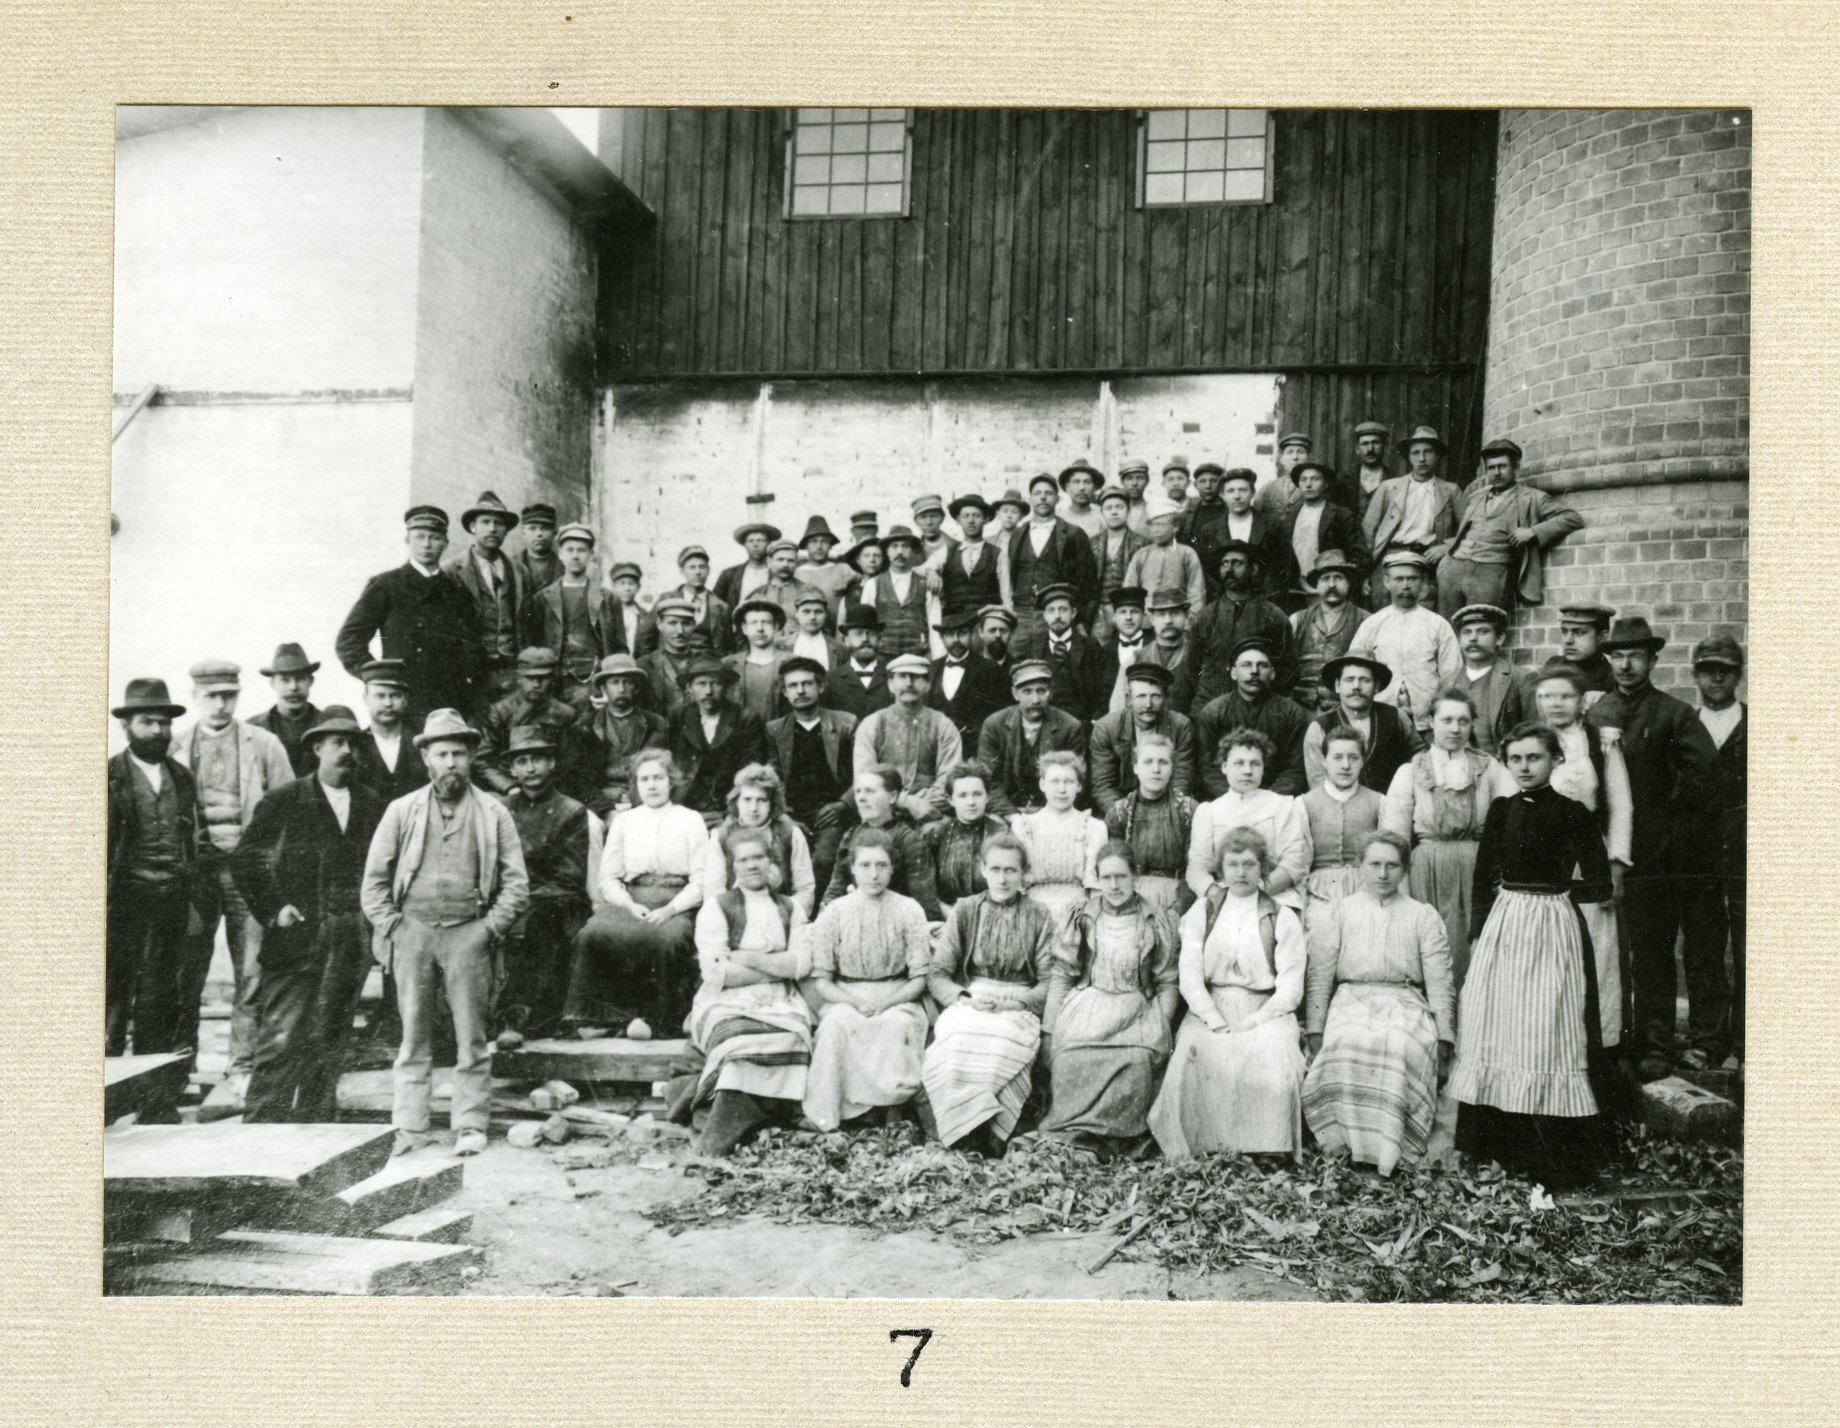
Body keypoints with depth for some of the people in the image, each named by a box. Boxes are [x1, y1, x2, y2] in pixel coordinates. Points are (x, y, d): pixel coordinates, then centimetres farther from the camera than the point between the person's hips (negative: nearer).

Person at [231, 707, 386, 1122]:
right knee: (280, 1038, -6)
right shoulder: (285, 801, 1)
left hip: (352, 936, 3)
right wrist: (271, 909, -6)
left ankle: (317, 1122, 16)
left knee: (330, 1041, 7)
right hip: (297, 934, -3)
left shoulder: (372, 804, 12)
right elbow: (244, 859, 1)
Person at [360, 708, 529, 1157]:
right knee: (414, 1037, 6)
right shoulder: (401, 811, 9)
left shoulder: (493, 814, 5)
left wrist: (489, 929, -5)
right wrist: (390, 926, 0)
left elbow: (516, 884, 3)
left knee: (472, 1039, 2)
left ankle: (471, 1126, 10)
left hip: (468, 932, -1)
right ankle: (410, 1128, 12)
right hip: (412, 931, 1)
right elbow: (374, 880, 9)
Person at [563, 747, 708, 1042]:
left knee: (666, 939, -37)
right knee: (594, 933, -30)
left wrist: (670, 909, -13)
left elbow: (701, 882, 3)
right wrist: (631, 906, -8)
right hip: (629, 902, 2)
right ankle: (599, 1016, -25)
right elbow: (608, 879, 12)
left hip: (676, 905, -2)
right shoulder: (622, 822, 20)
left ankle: (654, 1018, -25)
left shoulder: (691, 820, 12)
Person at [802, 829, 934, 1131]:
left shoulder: (909, 910, 1)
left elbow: (920, 978, 0)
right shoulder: (834, 913, 1)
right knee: (836, 1024, -34)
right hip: (845, 998, 0)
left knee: (895, 1026, -35)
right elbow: (820, 980, 1)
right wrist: (855, 1003, -17)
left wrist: (886, 1003, -17)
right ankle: (826, 1114, -24)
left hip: (897, 999, 0)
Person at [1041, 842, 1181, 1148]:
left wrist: (1159, 1028, -7)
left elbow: (1168, 984, 8)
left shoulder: (1156, 922, 8)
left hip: (1136, 1009, -1)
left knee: (1138, 1060, -33)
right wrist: (1050, 1028, -1)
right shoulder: (1082, 917, 11)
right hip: (1086, 1004, 1)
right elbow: (1061, 975, 9)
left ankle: (1111, 1134, -17)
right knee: (1072, 1057, -31)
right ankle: (1070, 1133, -16)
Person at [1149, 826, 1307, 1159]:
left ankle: (1269, 1155, -21)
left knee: (1273, 1067, -32)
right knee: (1195, 1062, -30)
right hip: (1208, 1011, 1)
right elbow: (1189, 976, 4)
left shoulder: (1283, 918, 11)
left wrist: (1250, 1024, -13)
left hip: (1265, 1013, 0)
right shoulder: (1202, 912, 15)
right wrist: (1217, 1022, -12)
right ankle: (1196, 1156, -23)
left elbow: (1290, 989, 2)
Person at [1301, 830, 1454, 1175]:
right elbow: (1318, 978, 10)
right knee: (1347, 1046, -36)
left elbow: (1440, 982, 12)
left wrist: (1444, 1040, -1)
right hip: (1351, 1001, 0)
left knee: (1400, 1047, -36)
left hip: (1406, 1003, 0)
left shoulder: (1424, 916, 20)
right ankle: (1351, 1145, -28)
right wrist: (1314, 1033, -4)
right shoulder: (1334, 914, 18)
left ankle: (1391, 1153, -29)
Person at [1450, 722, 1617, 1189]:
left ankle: (1554, 1158, 5)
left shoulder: (1573, 815, -5)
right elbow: (1483, 878, 9)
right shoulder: (1501, 811, 7)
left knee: (1548, 1034, -3)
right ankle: (1501, 1146, 18)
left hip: (1553, 930, -4)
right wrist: (1480, 932, 3)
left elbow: (1600, 886, -3)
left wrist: (1554, 889, -1)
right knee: (1498, 1030, 6)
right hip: (1503, 928, 4)